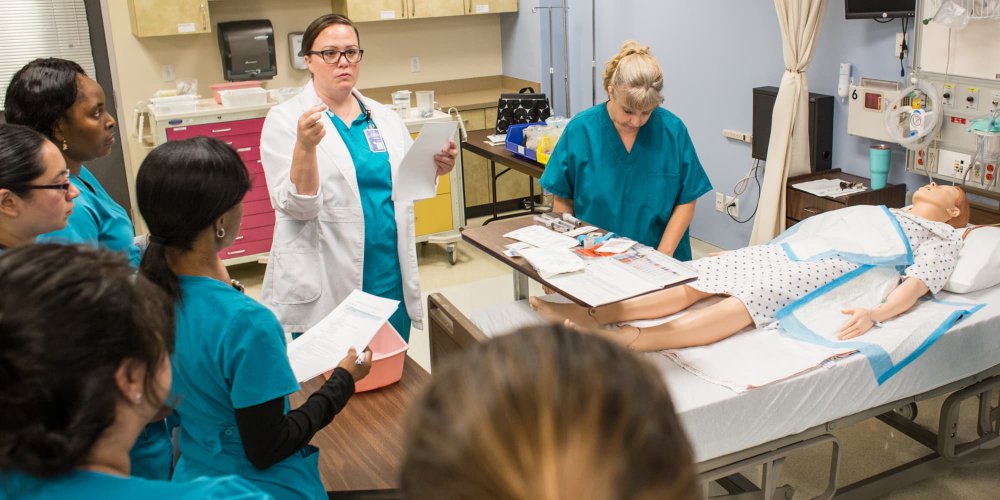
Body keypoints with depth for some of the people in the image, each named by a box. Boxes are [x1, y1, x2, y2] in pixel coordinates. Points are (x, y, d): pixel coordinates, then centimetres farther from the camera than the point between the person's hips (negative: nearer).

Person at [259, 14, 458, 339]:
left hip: (391, 277, 5)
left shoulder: (384, 118, 8)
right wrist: (305, 146, -28)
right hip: (326, 287, -4)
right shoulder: (285, 120, -5)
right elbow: (296, 206, -13)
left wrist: (434, 170, -5)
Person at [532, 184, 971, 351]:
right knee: (697, 279, -17)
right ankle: (594, 315, -31)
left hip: (834, 270, -7)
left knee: (748, 300, -35)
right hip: (792, 252, 7)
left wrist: (876, 314, -23)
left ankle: (633, 340, -56)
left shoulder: (943, 239, 19)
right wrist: (752, 249, 20)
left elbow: (917, 284, -2)